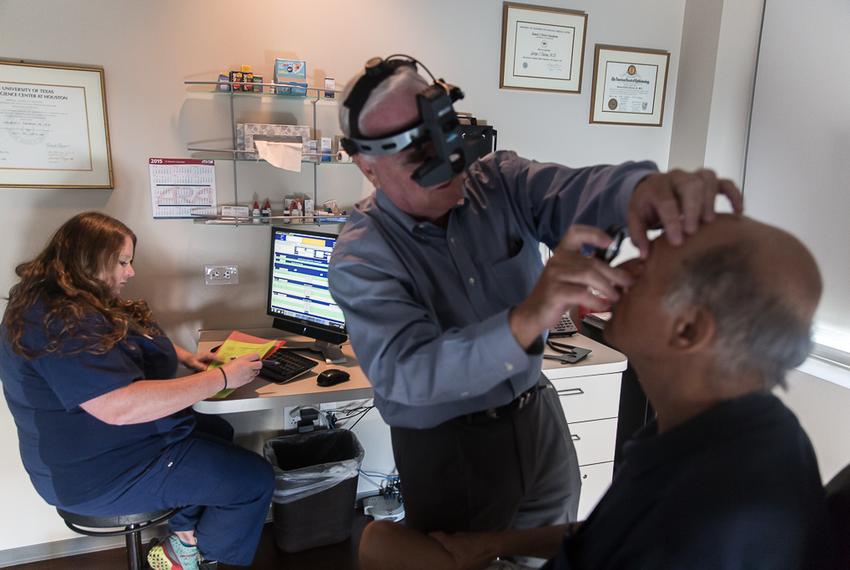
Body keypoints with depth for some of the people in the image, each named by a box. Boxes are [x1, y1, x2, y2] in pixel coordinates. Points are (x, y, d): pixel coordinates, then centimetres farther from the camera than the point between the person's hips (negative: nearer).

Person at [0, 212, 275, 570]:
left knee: (217, 431, 23)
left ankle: (184, 537, 19)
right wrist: (222, 378, -31)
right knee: (255, 480, -8)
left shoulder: (71, 303, 6)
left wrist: (186, 358, 4)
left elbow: (126, 343, 21)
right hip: (100, 472, -11)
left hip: (100, 445, 11)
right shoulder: (61, 321, -29)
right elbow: (121, 406, -37)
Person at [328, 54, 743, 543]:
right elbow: (405, 371, -32)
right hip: (445, 447, -4)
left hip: (539, 418, 5)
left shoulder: (500, 180, -7)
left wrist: (643, 188, -47)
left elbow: (578, 191, -23)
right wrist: (525, 322, -48)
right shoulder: (361, 255, -19)